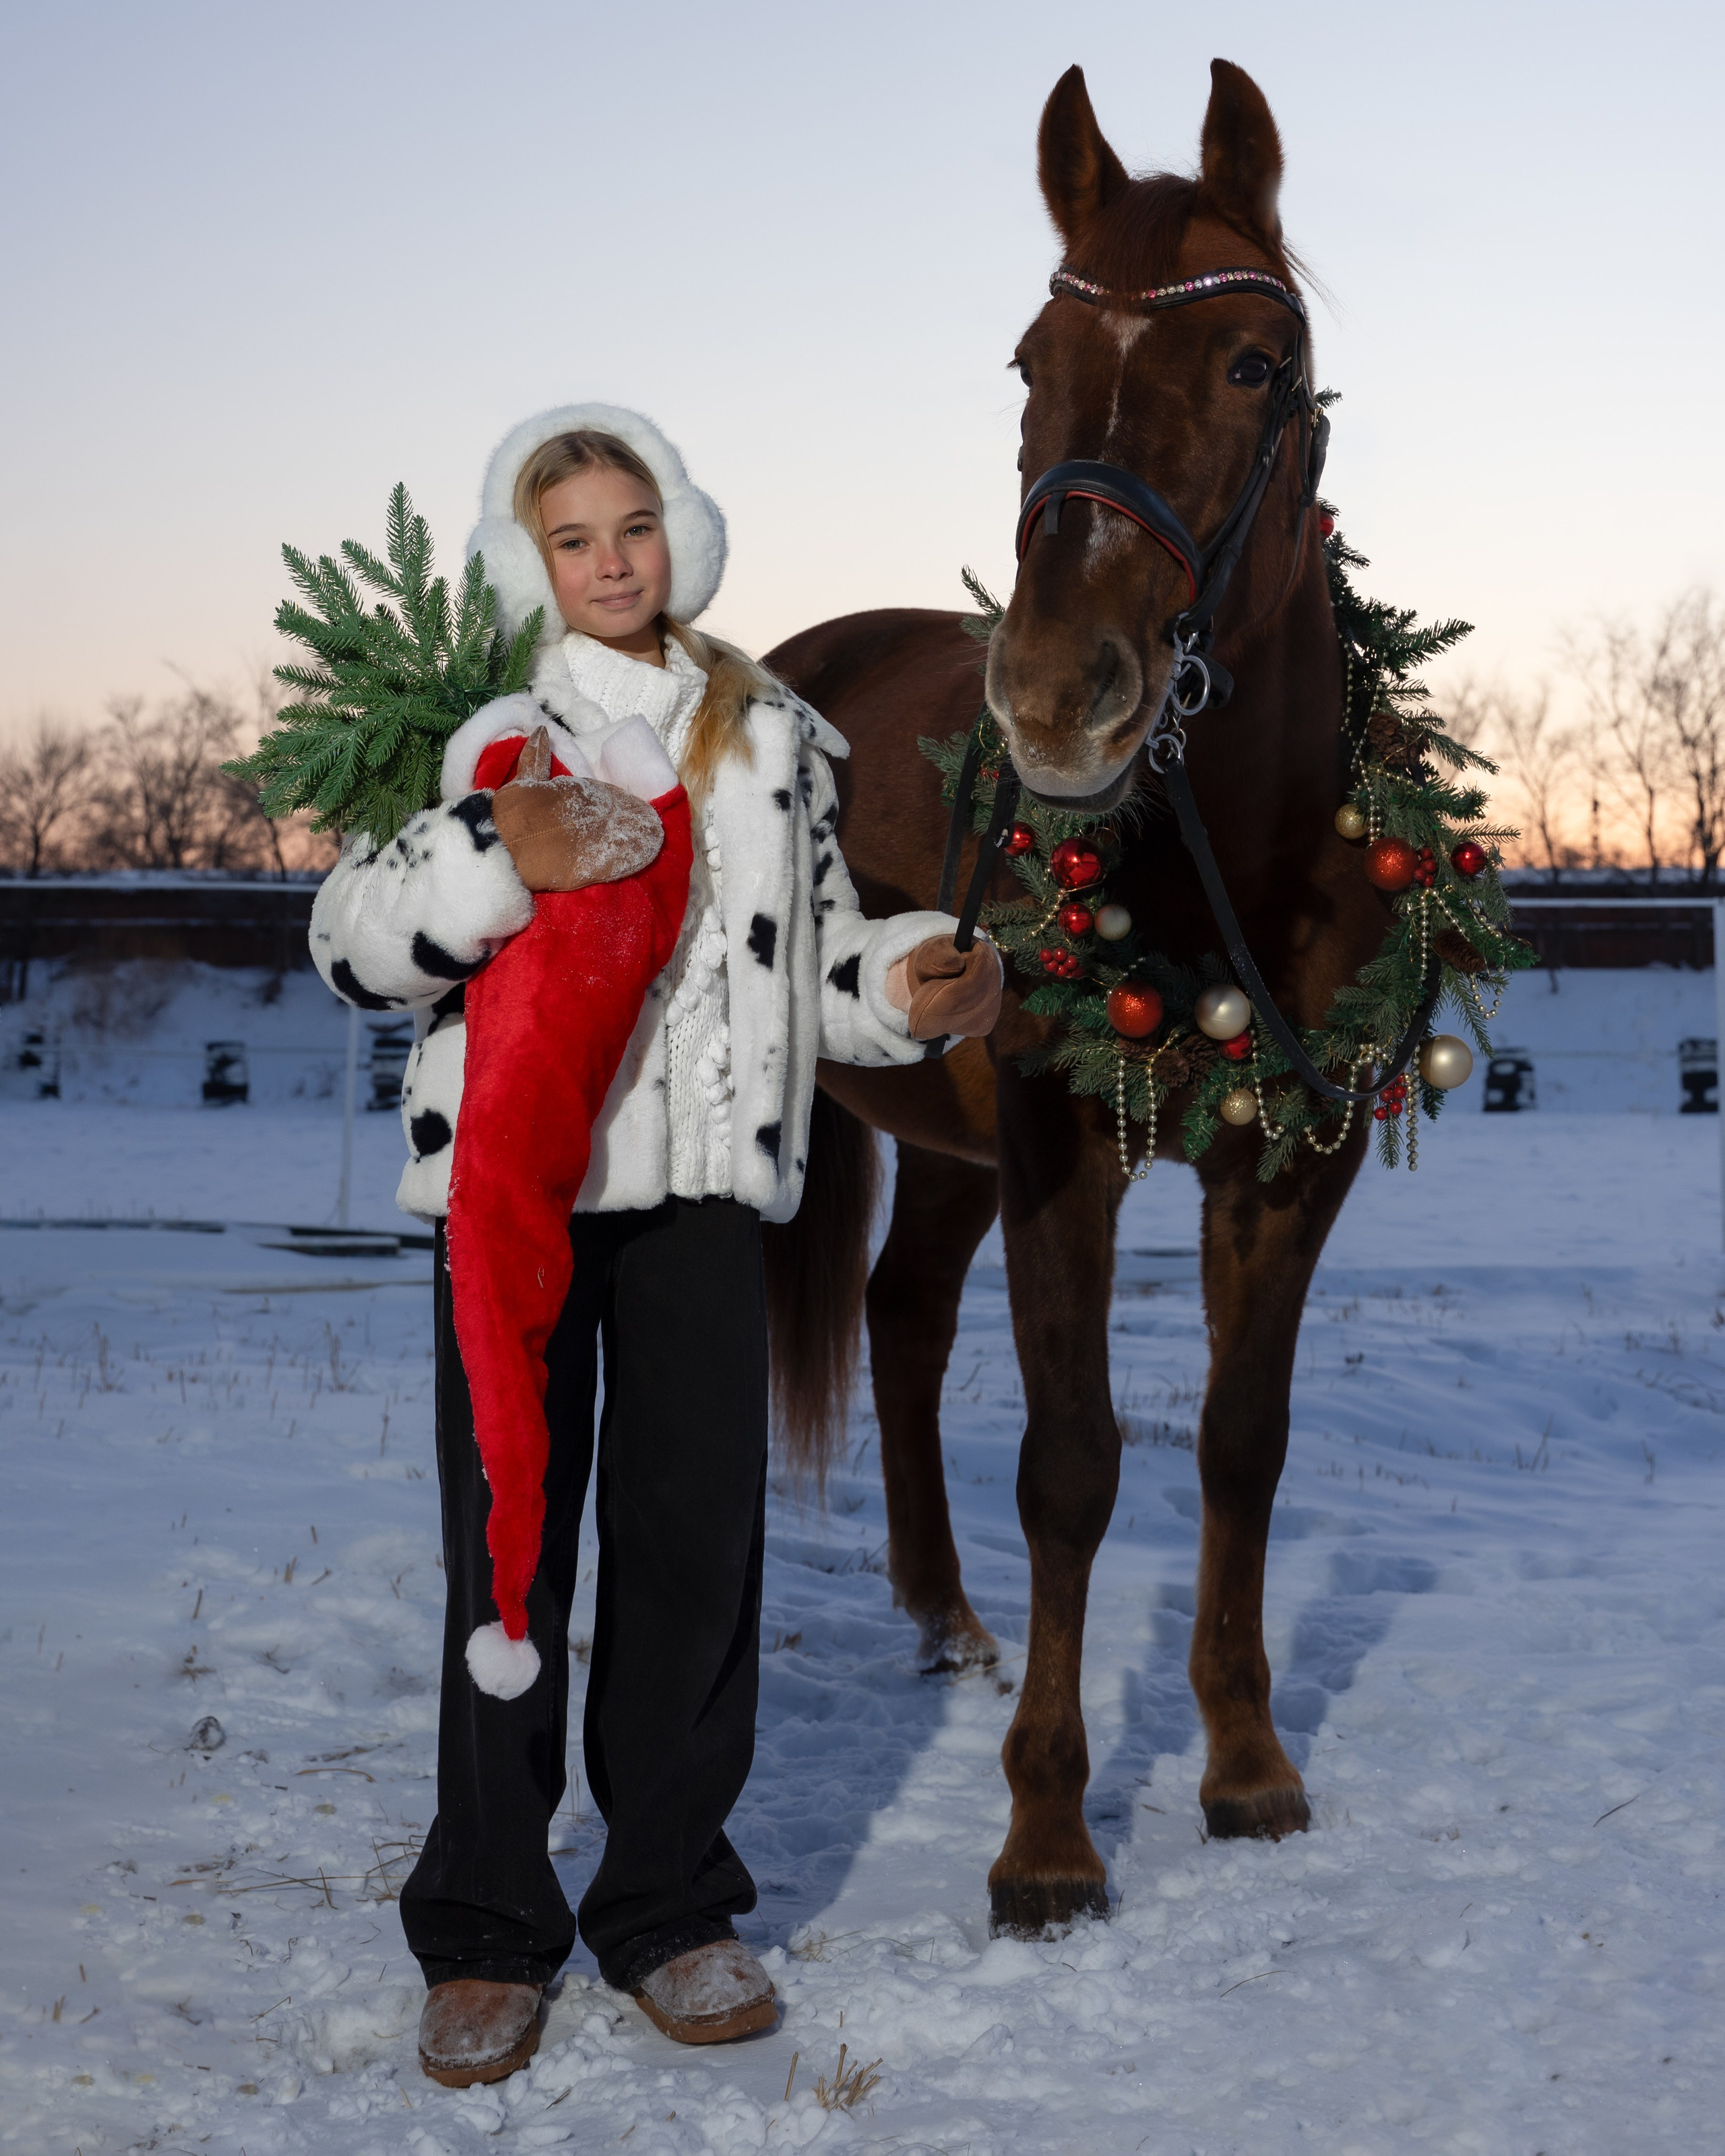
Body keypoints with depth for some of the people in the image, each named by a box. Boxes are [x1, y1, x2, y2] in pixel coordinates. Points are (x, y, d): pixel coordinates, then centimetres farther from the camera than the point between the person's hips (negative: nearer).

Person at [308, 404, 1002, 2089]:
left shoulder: (771, 736, 12)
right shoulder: (478, 729, 2)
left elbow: (822, 960, 15)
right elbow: (351, 944, -4)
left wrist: (914, 986, -6)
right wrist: (496, 860, -21)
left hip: (700, 1188, 2)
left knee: (696, 1543, 5)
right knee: (508, 1550, 2)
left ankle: (669, 1907, 19)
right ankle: (484, 1934, 12)